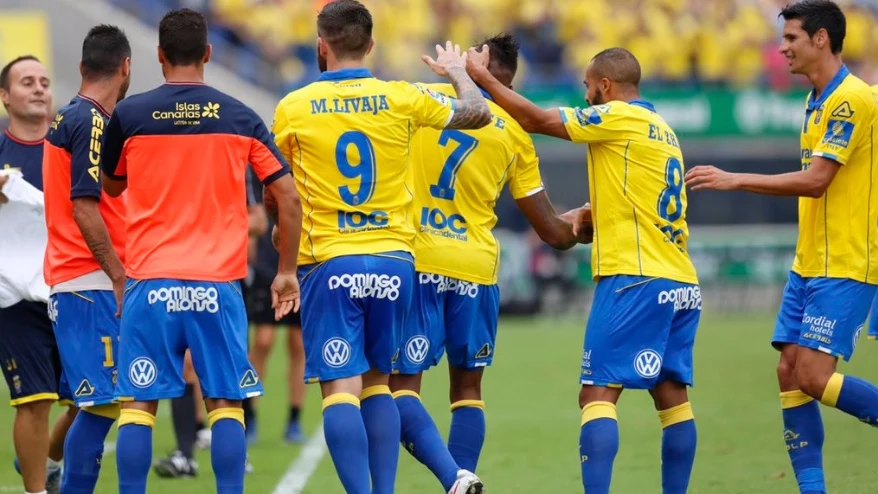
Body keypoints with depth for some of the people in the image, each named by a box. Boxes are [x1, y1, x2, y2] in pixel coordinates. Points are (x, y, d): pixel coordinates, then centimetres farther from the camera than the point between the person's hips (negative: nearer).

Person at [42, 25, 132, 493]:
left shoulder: (66, 118, 16)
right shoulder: (92, 122, -12)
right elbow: (84, 208, -18)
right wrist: (119, 277, -16)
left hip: (68, 281, 10)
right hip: (91, 282, -10)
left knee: (97, 403, 13)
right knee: (103, 403, -10)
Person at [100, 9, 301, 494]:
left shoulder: (129, 115, 0)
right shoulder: (241, 118, 4)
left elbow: (112, 187, 17)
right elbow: (288, 198, 4)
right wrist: (286, 271, 13)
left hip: (150, 283, -1)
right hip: (218, 282, 1)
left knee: (138, 404, 3)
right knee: (225, 404, 6)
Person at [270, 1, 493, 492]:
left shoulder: (293, 107, -2)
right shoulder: (401, 98, 0)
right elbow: (478, 112, 16)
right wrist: (457, 70, 36)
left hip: (329, 263, -3)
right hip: (394, 261, 3)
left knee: (341, 390, -5)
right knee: (378, 385, 15)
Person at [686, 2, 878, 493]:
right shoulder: (818, 102, 14)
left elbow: (815, 179, -22)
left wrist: (734, 180, -19)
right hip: (808, 266, 9)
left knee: (815, 377, -15)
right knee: (789, 373, 2)